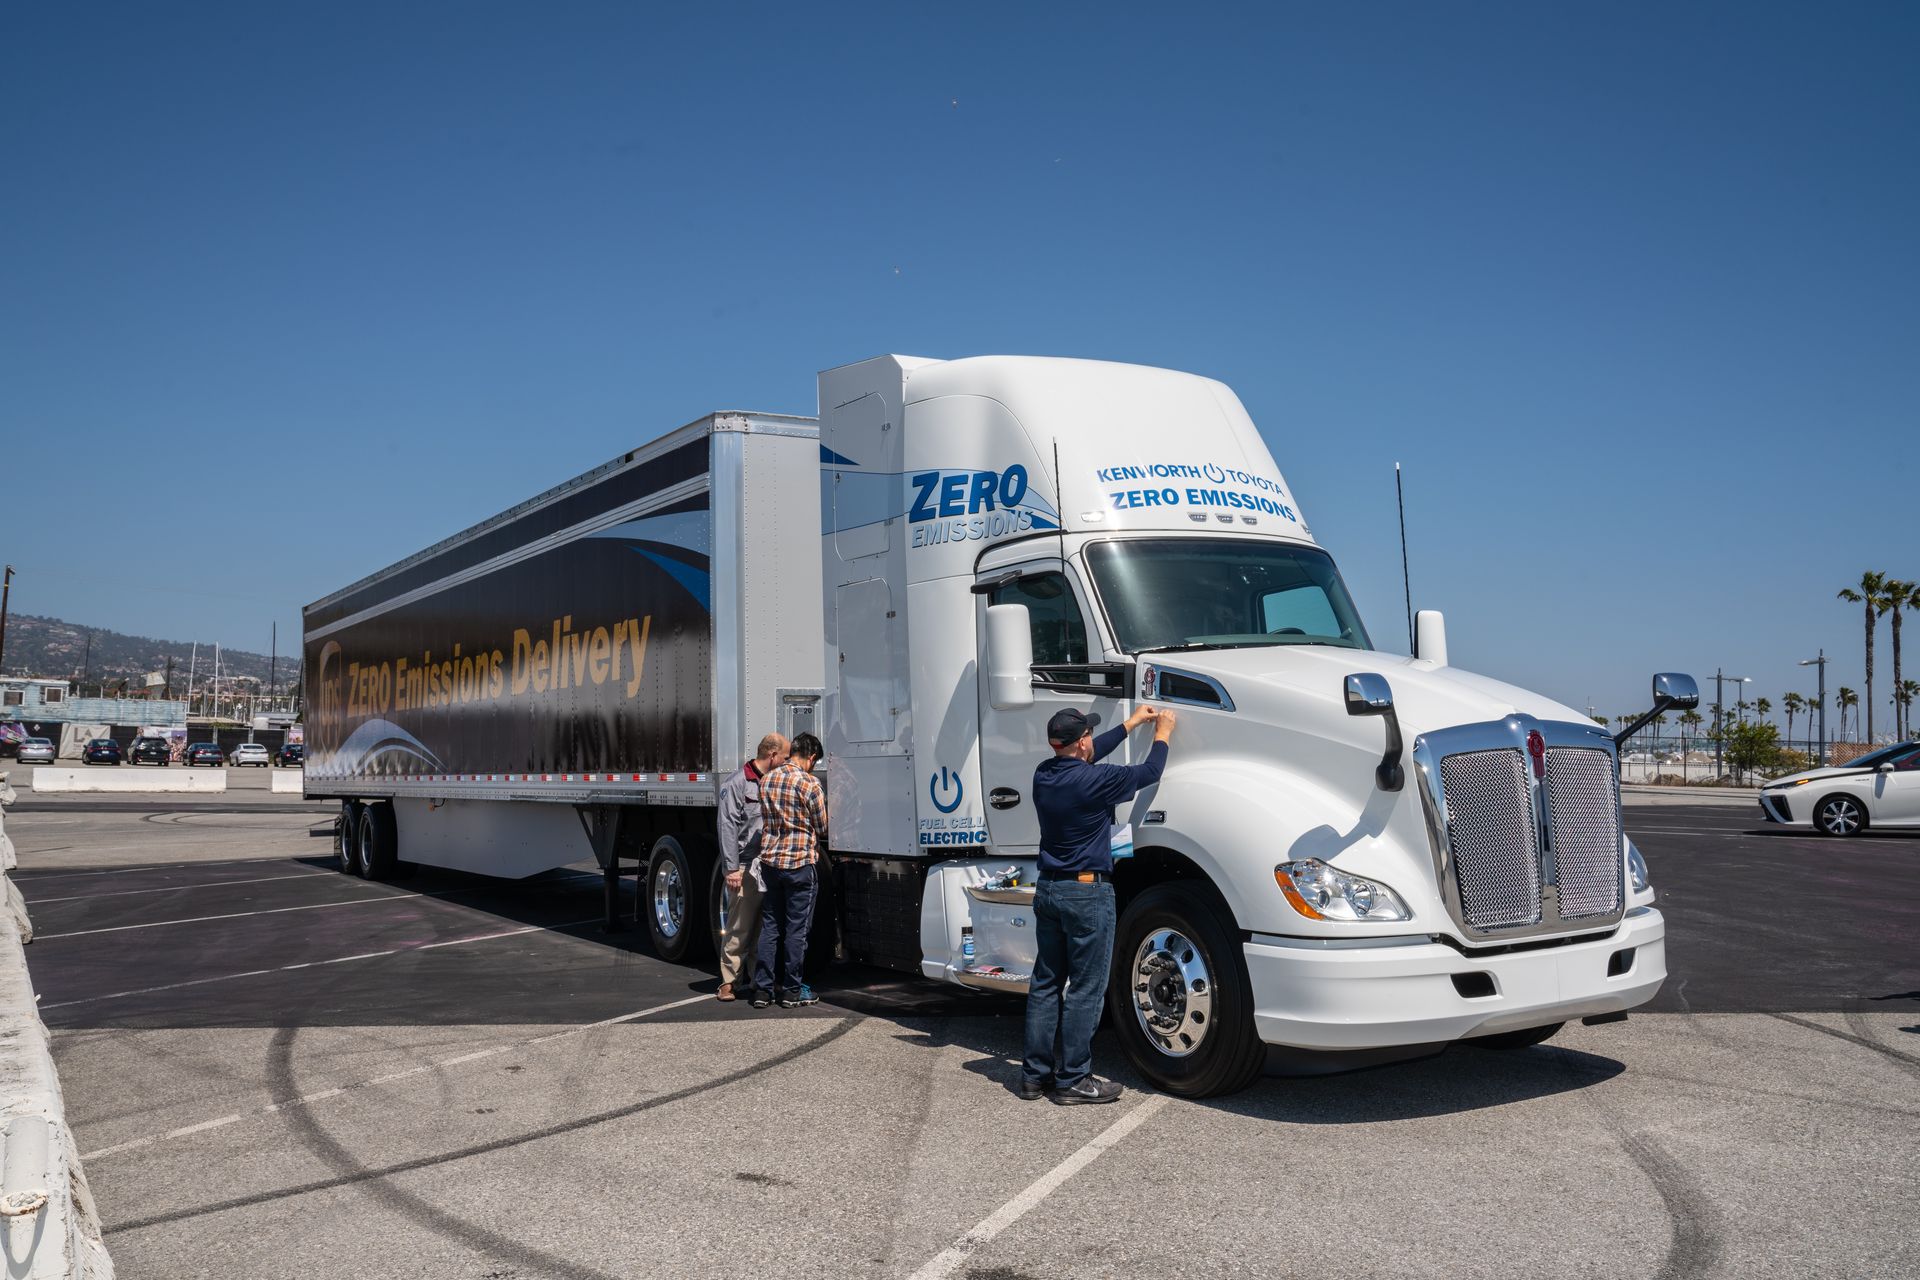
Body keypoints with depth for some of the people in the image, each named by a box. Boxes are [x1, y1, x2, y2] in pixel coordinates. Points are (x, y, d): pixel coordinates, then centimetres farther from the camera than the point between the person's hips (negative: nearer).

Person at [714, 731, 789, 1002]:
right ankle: (728, 981, 5)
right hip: (747, 867, -6)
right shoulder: (737, 782, -5)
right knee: (740, 928, -4)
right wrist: (731, 867, -14)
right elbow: (728, 827, -9)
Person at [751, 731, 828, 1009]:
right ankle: (792, 991, 10)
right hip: (800, 862, -5)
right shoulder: (810, 784, -11)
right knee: (796, 929, 4)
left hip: (770, 860, 5)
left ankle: (762, 989, 12)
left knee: (769, 926, 11)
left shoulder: (766, 780, 6)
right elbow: (822, 829, -2)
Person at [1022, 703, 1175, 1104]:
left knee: (1046, 983, 13)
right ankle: (1072, 1079, 5)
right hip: (1088, 892, -8)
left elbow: (1089, 755, 20)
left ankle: (1035, 1074, 18)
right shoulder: (1092, 780, -19)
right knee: (1085, 989, 0)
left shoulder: (1045, 774, 3)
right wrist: (1162, 734, 13)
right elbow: (1148, 772, -6)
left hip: (1048, 889, 8)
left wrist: (1132, 723, 29)